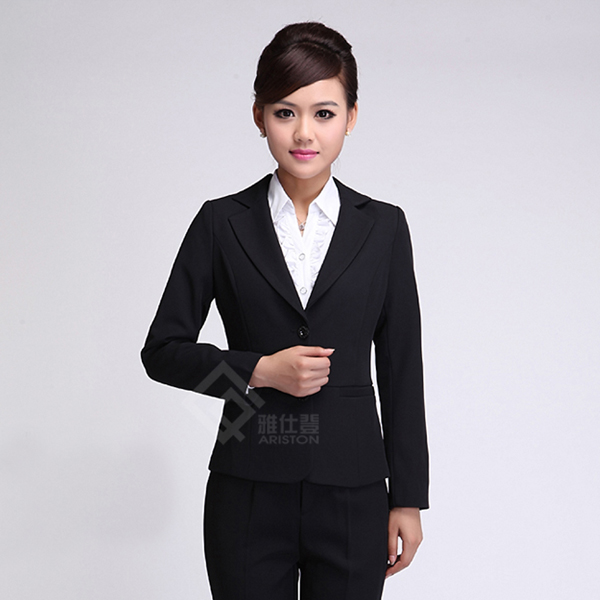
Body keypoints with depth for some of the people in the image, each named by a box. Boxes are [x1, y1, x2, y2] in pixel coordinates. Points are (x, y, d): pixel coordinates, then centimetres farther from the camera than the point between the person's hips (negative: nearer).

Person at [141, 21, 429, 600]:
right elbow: (163, 350, 2)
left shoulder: (383, 227, 2)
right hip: (249, 493, 0)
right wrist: (261, 371, -12)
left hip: (351, 495, 1)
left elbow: (401, 372, 4)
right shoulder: (222, 223, 0)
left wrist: (408, 498, 4)